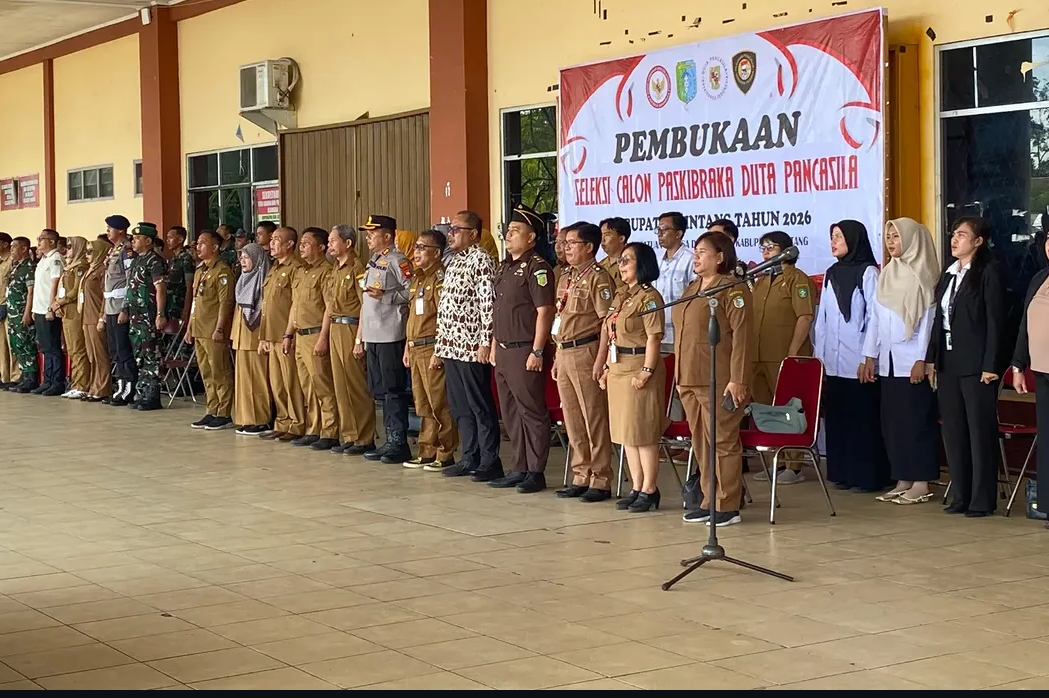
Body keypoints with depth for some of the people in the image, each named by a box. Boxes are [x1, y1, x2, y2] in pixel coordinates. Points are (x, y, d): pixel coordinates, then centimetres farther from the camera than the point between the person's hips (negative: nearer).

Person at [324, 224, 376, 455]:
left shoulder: (357, 268, -12)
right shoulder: (335, 271, 17)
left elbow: (365, 306, -17)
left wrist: (359, 339, -20)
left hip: (351, 330, -9)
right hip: (335, 331, 9)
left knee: (357, 387, -5)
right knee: (341, 387, 11)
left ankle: (364, 439, 0)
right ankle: (348, 436, 17)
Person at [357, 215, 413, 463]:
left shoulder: (397, 261, -8)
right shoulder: (373, 263, 20)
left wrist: (385, 296, -20)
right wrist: (361, 336, 22)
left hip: (391, 336, -9)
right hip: (373, 336, 9)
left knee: (394, 390, -6)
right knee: (380, 391, 11)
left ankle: (399, 444, -1)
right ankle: (390, 440, 17)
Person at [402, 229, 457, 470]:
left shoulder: (440, 278, -11)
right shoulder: (417, 278, 18)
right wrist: (408, 347, 19)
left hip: (433, 350, -9)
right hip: (416, 350, 9)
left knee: (439, 405, -5)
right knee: (423, 405, 13)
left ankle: (445, 455, 1)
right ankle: (427, 453, 19)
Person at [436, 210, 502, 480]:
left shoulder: (481, 260, -11)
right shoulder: (454, 261, 17)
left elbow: (489, 304, -17)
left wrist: (485, 342, -21)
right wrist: (441, 345, 18)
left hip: (472, 347, -9)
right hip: (452, 346, 9)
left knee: (480, 406, -3)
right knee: (459, 405, 12)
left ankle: (490, 462, 2)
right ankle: (470, 458, 19)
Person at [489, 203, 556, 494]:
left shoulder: (536, 268, -12)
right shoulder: (506, 267, 16)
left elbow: (544, 311, -17)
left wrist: (537, 352, -19)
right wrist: (494, 344, 18)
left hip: (525, 352, -9)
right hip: (504, 351, 9)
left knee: (532, 412, -2)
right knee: (511, 413, 13)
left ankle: (536, 473, 3)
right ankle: (520, 469, 21)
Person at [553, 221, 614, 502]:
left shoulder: (598, 278, -10)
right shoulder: (566, 279, 17)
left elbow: (608, 322, -14)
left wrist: (600, 360, -19)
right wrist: (558, 358, 17)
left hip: (586, 352, -9)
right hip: (565, 354, 9)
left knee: (595, 419, -3)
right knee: (572, 421, 11)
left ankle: (601, 481, 2)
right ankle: (581, 477, 19)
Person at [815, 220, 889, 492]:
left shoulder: (868, 273, -5)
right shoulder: (831, 274, 15)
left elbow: (874, 316, -8)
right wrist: (818, 352, 11)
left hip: (858, 363, -6)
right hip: (832, 362, 6)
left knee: (862, 418, -3)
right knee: (836, 418, 7)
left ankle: (867, 476, 2)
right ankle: (841, 473, 14)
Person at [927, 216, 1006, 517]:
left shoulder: (988, 273, -7)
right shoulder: (949, 274, 15)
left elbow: (995, 321, -11)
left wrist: (990, 365, -15)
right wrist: (932, 358, 10)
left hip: (976, 365, -7)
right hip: (948, 364, 7)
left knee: (980, 432, -2)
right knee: (953, 432, 9)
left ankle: (982, 500, 3)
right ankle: (960, 495, 17)